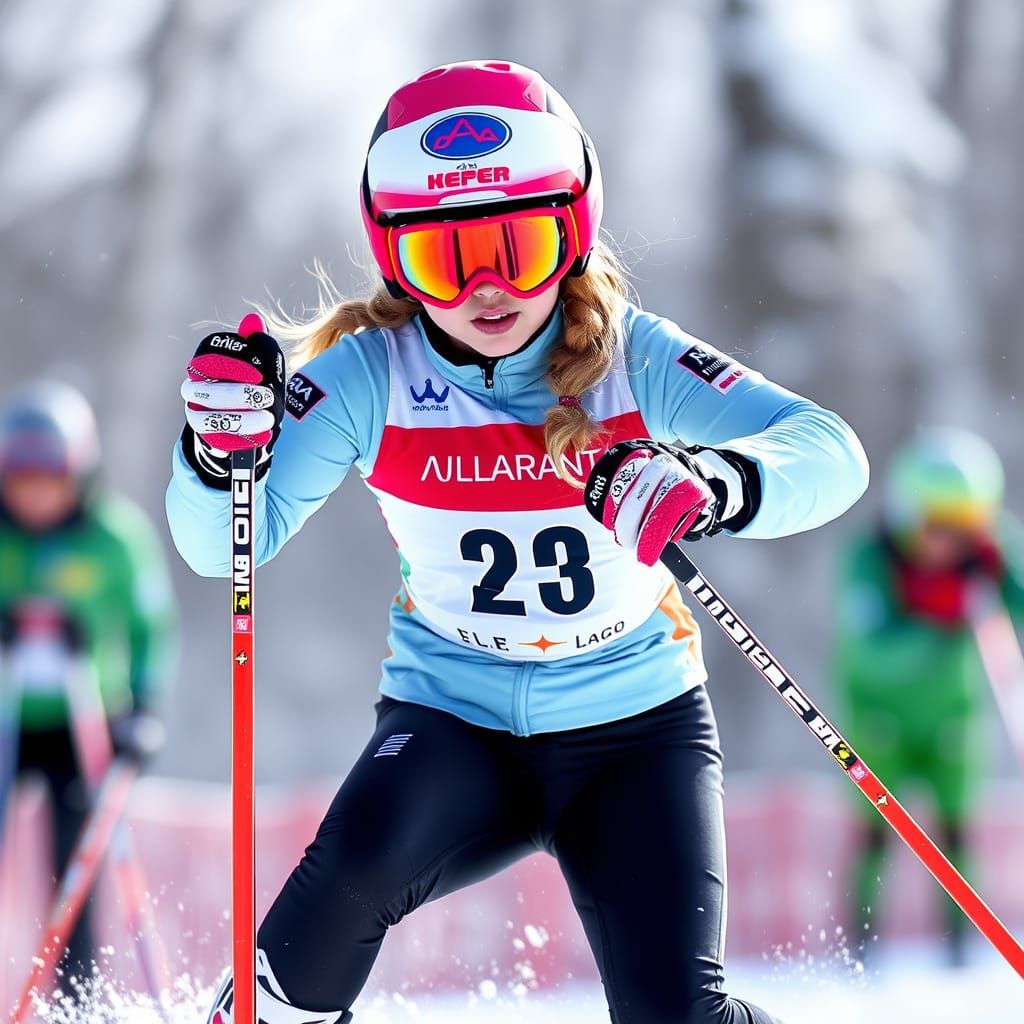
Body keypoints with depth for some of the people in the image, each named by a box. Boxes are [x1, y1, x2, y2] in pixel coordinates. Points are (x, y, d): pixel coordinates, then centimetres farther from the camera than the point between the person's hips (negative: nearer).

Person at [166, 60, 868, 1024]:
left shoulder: (632, 357, -13)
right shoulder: (370, 376, -11)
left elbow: (828, 450, -24)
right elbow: (227, 546, -10)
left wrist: (715, 483, -46)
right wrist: (220, 454, -33)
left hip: (634, 726, 0)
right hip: (450, 718, 0)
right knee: (363, 854, -31)